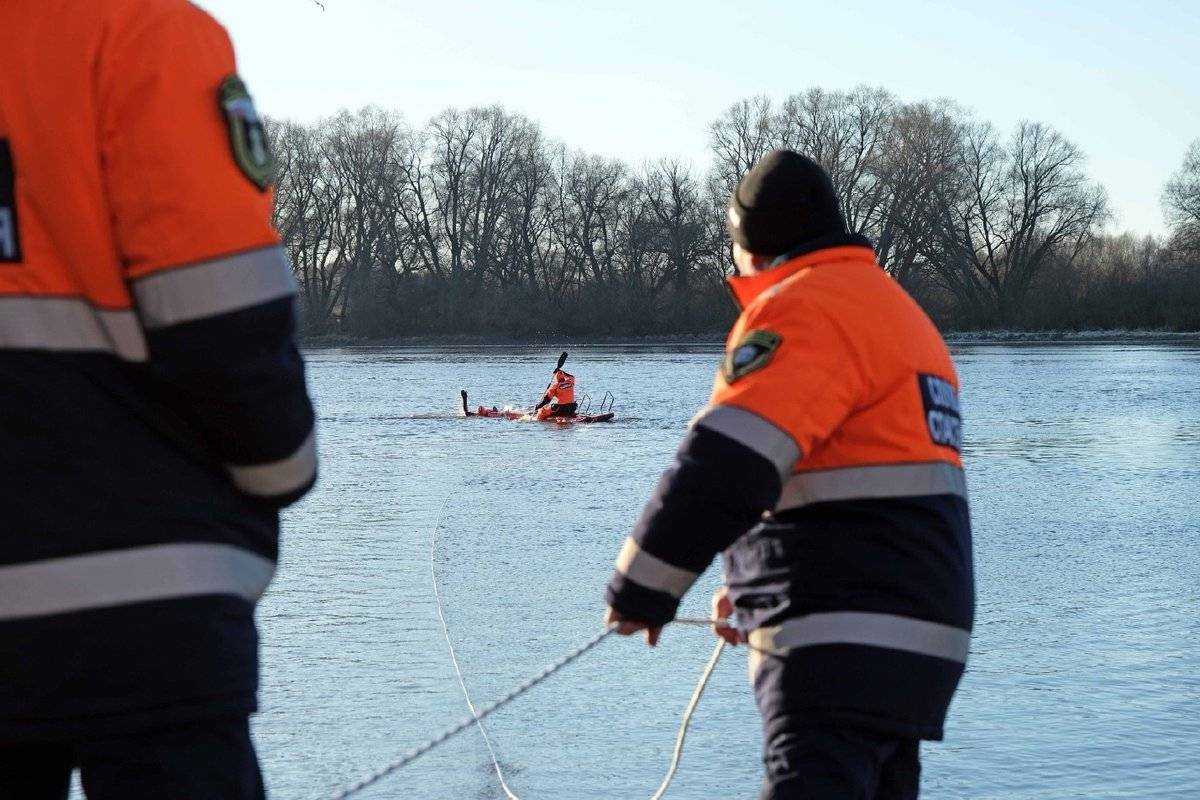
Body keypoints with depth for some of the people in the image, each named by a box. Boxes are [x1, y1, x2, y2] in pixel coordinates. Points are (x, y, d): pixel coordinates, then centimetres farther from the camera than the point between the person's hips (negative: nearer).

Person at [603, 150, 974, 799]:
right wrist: (753, 593, 28)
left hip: (841, 647, -10)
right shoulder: (898, 313, 23)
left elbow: (726, 464, -21)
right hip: (915, 640, 10)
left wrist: (640, 588, -11)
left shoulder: (803, 309, -10)